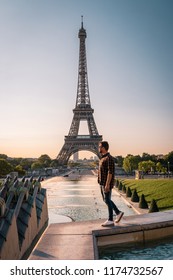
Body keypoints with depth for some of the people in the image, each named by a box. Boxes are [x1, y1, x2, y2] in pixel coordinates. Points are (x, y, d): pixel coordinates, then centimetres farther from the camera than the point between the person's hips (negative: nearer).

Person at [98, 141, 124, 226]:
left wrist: (107, 184, -24)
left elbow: (110, 172, -21)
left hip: (107, 184, -10)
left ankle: (110, 220, 10)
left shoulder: (109, 158, -17)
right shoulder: (103, 158, 13)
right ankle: (118, 212, 27)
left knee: (107, 201, -1)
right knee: (105, 200, 15)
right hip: (102, 183, 10)